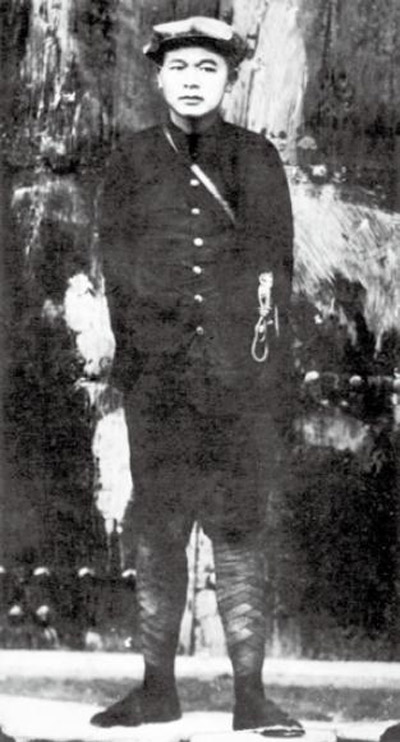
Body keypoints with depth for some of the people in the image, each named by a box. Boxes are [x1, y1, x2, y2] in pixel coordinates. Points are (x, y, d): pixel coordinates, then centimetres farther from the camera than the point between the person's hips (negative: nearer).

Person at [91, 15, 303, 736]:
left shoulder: (257, 159, 9)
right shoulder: (130, 160, 10)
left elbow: (276, 265, 7)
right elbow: (118, 267, 9)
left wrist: (270, 390, 0)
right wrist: (136, 357, -2)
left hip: (240, 375, -1)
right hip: (159, 376, 1)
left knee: (239, 529, -1)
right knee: (159, 527, 3)